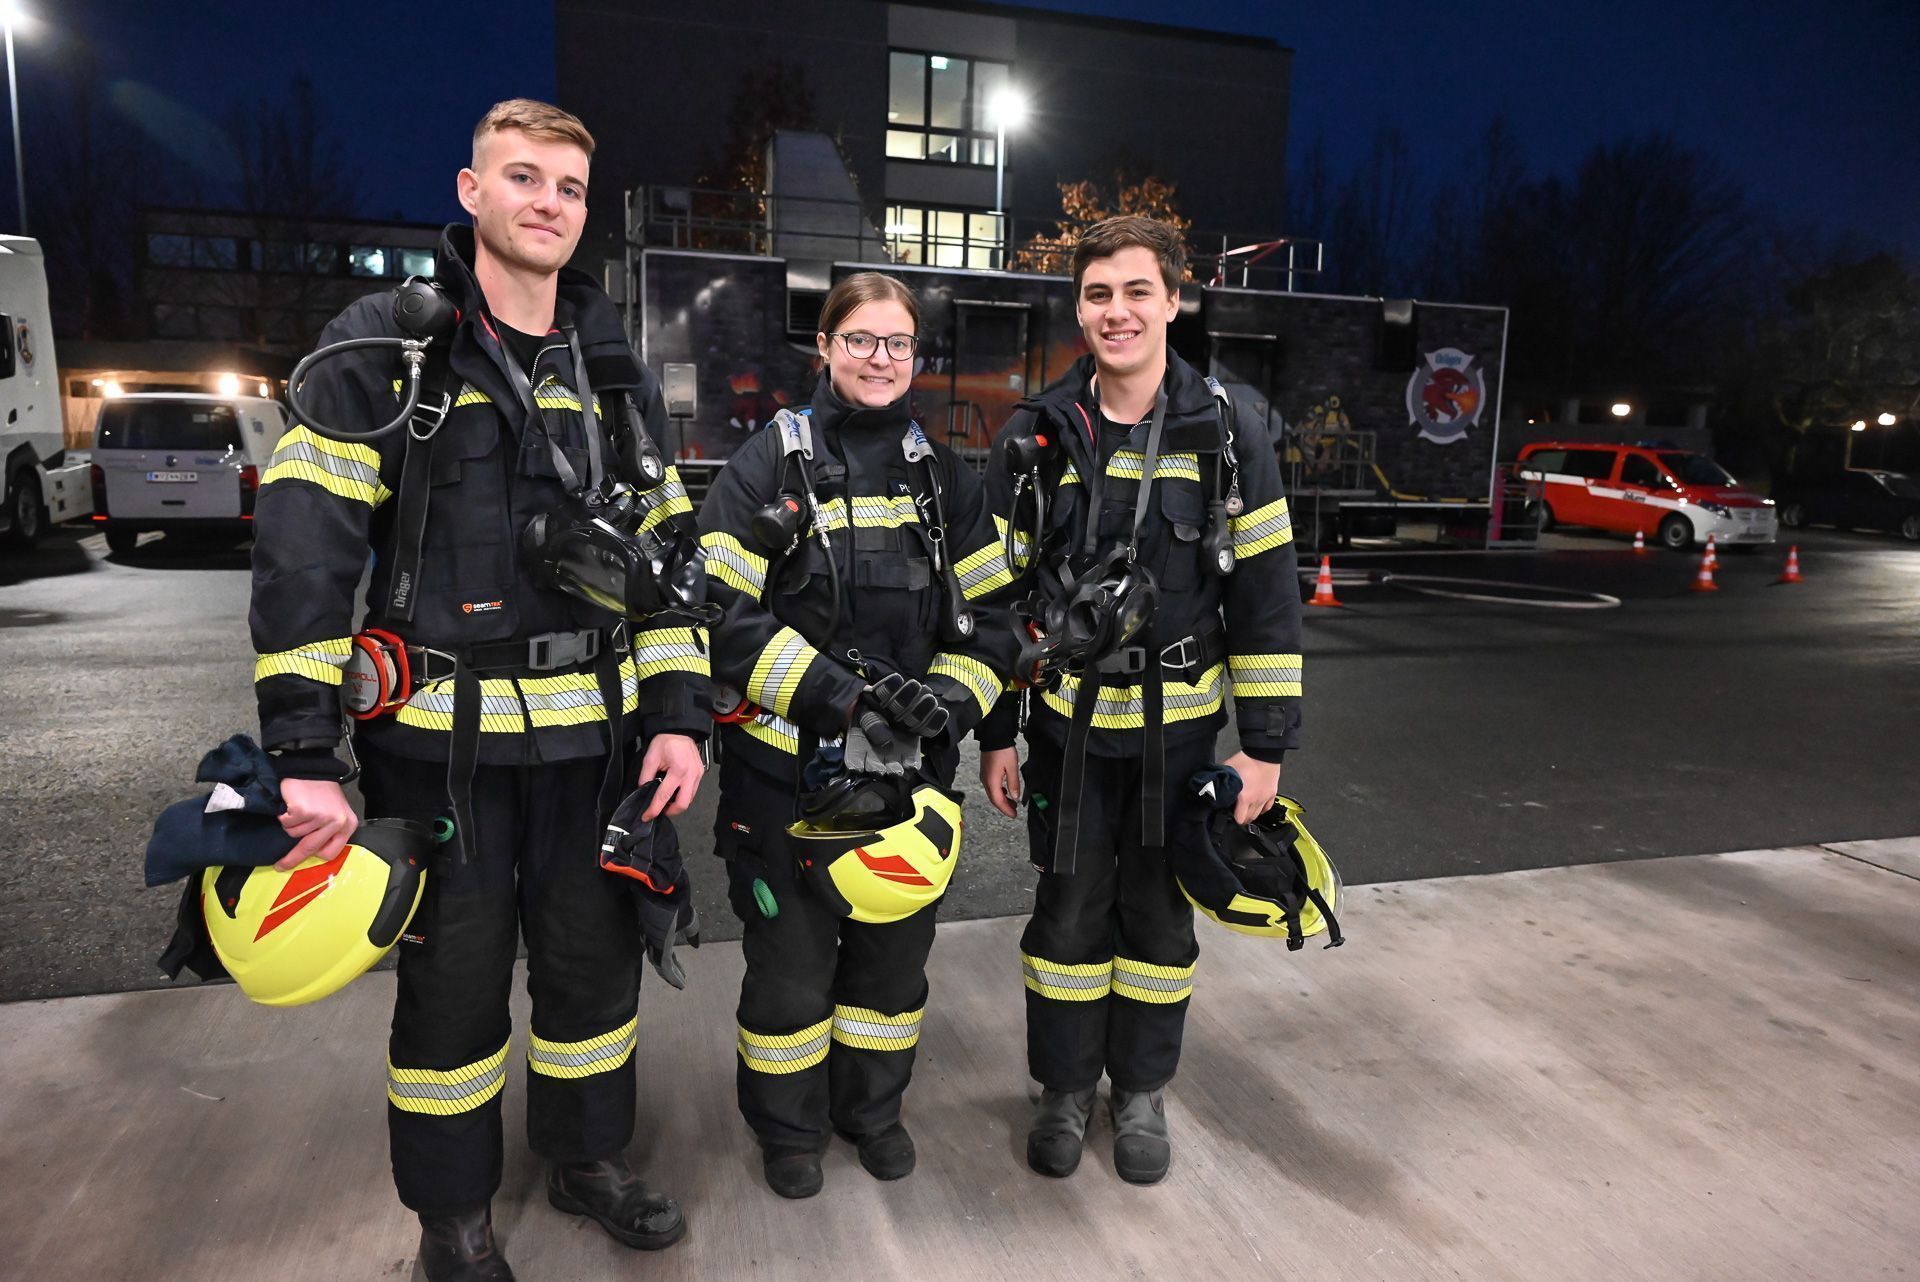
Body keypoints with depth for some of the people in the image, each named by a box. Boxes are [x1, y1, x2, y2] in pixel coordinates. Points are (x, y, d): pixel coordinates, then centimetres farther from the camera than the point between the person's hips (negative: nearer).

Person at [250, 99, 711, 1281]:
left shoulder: (616, 367, 9)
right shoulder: (386, 342, -4)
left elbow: (666, 547, 9)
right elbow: (303, 543, -9)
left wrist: (679, 713, 1)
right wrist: (304, 752, -15)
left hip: (592, 738, 4)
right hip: (439, 737, -3)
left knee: (596, 958, 15)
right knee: (455, 982, 10)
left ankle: (590, 1158, 40)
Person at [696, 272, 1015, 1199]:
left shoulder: (943, 476, 7)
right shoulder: (770, 464, -5)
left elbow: (987, 615, 8)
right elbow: (725, 615, -13)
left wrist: (952, 698, -11)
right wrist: (841, 692, -22)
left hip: (907, 763, 4)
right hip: (787, 760, -3)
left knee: (895, 943, 16)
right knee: (792, 950, 9)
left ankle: (872, 1106, 40)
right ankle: (788, 1124, 34)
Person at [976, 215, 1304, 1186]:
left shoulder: (1228, 439, -4)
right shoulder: (1035, 439, -1)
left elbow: (1267, 601, -2)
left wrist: (1265, 743, -5)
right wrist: (995, 732, 1)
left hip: (1180, 726, 0)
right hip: (1067, 723, 1)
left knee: (1159, 914, 12)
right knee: (1068, 913, 9)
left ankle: (1142, 1090, 33)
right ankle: (1064, 1088, 30)